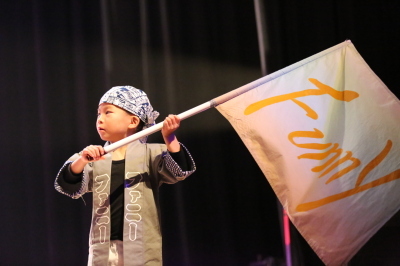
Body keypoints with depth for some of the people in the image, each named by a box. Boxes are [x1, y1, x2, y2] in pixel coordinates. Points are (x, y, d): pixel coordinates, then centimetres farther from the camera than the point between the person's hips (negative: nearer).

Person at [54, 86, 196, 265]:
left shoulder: (149, 153, 1)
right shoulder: (94, 158, 9)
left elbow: (177, 171, -11)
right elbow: (71, 186, -3)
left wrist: (170, 139, -27)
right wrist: (82, 161, -23)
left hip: (141, 250, -3)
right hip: (104, 249, 3)